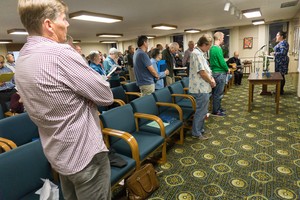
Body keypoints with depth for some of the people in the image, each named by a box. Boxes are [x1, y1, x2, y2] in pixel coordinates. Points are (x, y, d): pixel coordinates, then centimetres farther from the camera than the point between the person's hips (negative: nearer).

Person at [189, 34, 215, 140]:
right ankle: (196, 133, 12)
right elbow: (202, 72, -22)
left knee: (203, 110, 18)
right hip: (201, 88, -11)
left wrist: (211, 78, 8)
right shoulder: (197, 53, -18)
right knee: (201, 111, -1)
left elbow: (206, 69, 22)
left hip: (203, 87, 11)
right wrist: (211, 82, -8)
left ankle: (200, 129, 31)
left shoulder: (199, 53, 15)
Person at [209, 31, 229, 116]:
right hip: (220, 73, -10)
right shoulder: (218, 49, -18)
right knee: (218, 93, -2)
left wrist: (225, 69, 16)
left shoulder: (212, 48, 12)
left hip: (215, 72, 10)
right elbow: (222, 62, -19)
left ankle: (218, 108, 28)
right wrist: (227, 69, -1)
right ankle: (215, 111, 7)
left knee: (217, 92, 17)